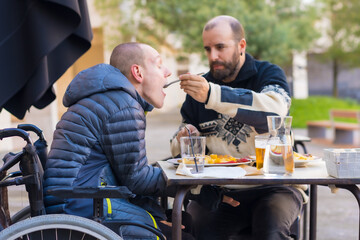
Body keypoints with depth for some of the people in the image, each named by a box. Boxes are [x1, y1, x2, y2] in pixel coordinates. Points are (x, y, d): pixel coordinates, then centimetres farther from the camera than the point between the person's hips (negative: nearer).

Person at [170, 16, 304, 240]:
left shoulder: (268, 74, 2)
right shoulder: (201, 86, 13)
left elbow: (275, 109, -24)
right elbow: (179, 148, 23)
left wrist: (213, 95, -32)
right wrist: (182, 141, -3)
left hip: (272, 185, -2)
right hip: (218, 191, 3)